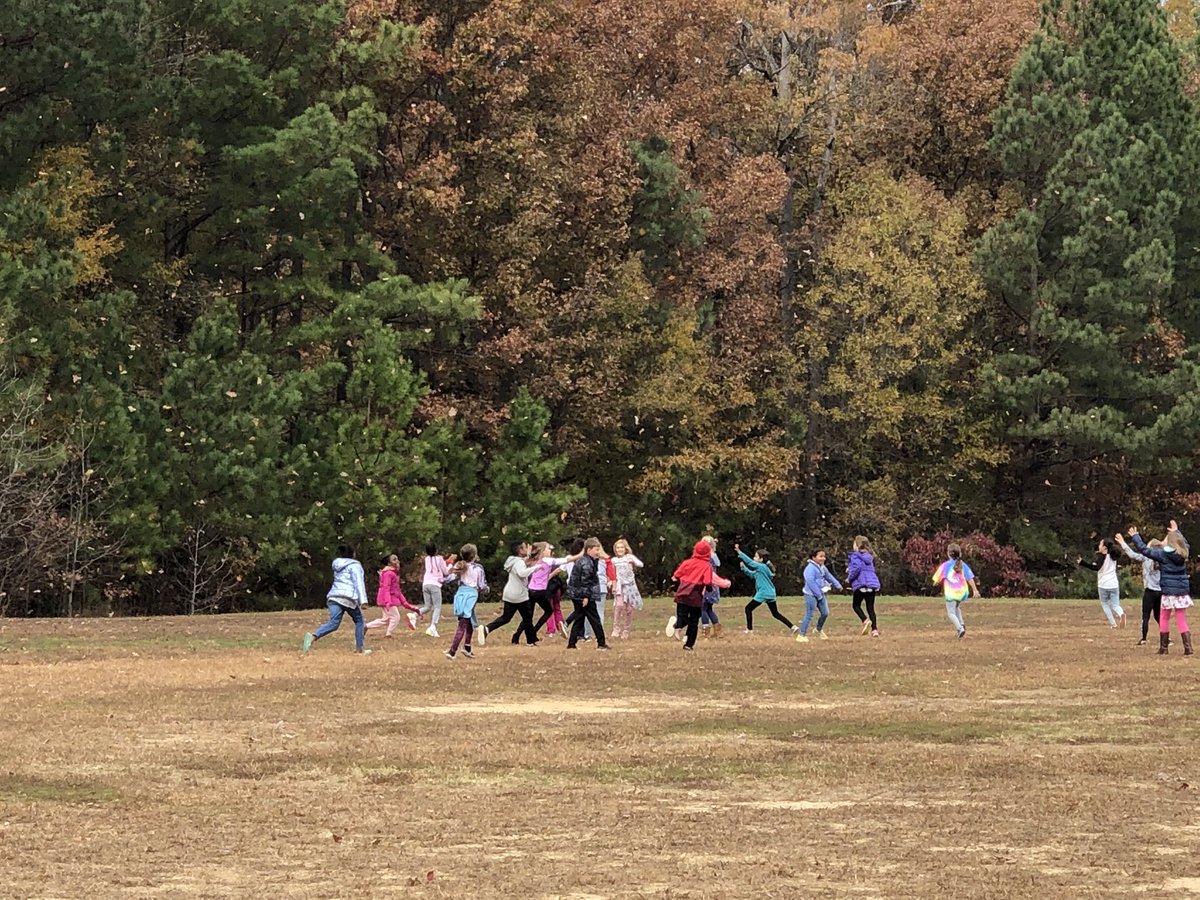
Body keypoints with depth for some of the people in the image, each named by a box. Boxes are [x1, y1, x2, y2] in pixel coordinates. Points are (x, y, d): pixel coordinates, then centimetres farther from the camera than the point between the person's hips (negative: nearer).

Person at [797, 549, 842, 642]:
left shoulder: (822, 567, 11)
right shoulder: (810, 568, -18)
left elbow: (829, 576, 26)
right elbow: (810, 582, -23)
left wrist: (838, 585, 24)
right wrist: (818, 594, -21)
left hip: (820, 594, 9)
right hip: (811, 595, -9)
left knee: (825, 613, 14)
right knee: (809, 615, -10)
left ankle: (819, 630, 38)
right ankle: (802, 635, -5)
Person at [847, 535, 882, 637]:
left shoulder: (855, 556, -7)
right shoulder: (869, 556, 16)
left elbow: (856, 568, -23)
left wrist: (850, 577, -7)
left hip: (860, 584, -6)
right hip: (872, 584, 6)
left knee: (856, 605, 11)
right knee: (870, 608, 9)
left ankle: (865, 620, -14)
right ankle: (874, 629, -1)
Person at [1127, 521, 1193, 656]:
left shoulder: (1163, 554, -10)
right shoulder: (1183, 553, 5)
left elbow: (1144, 549, -7)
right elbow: (1185, 543, 29)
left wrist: (1135, 537, 6)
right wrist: (1176, 532, 43)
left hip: (1169, 592, -5)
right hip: (1182, 592, 5)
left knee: (1164, 620, 10)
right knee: (1182, 621, 7)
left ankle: (1164, 648, 13)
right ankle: (1188, 648, -3)